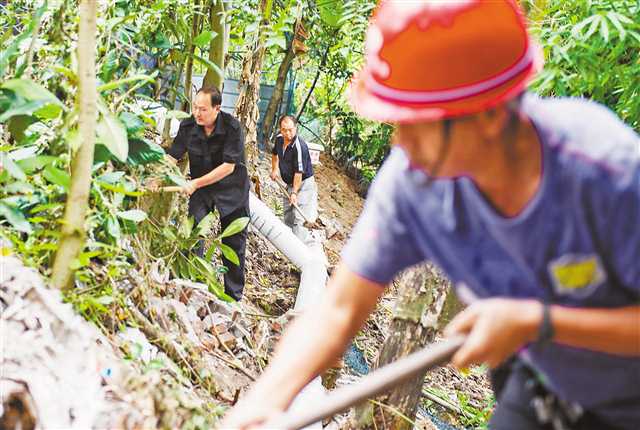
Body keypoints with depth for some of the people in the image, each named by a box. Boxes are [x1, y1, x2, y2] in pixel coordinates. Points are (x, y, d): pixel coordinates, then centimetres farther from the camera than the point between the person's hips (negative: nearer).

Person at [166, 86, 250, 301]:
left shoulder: (232, 127, -23)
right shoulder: (188, 126, -12)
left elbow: (228, 166, -25)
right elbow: (172, 156, -8)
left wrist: (195, 183, -28)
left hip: (232, 189, -2)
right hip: (200, 187, 3)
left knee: (234, 244, 4)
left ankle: (234, 297, 16)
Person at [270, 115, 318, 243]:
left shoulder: (299, 146, -25)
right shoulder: (279, 139, 0)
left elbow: (299, 172, -26)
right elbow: (274, 153, 25)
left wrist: (294, 192, -27)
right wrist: (274, 169, 15)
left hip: (303, 184, -8)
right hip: (289, 184, 8)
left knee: (298, 220, -18)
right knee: (288, 218, 15)